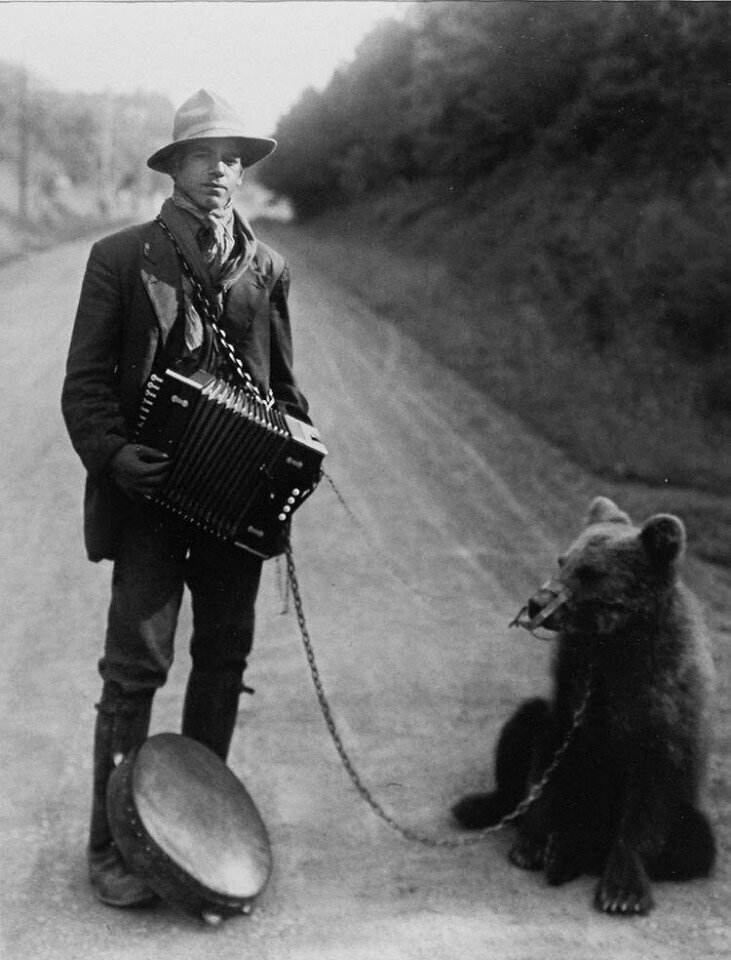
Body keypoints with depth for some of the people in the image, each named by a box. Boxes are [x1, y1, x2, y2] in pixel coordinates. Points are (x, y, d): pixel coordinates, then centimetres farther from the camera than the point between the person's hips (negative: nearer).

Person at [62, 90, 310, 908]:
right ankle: (112, 845, 6)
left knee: (224, 656, 11)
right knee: (136, 663, -5)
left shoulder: (267, 268, 10)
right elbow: (85, 381, -3)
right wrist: (113, 454, -18)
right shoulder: (121, 258, -1)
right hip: (153, 490, -4)